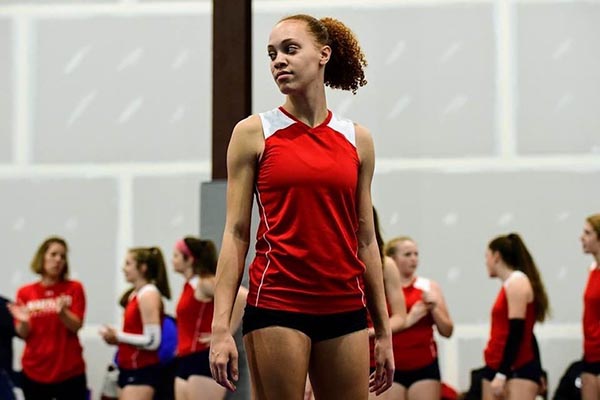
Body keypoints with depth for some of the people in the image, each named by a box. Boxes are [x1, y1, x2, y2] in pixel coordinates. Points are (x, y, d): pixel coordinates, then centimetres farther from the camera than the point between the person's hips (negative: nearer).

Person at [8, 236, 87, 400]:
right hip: (34, 371, 1)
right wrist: (23, 321, -19)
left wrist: (62, 312, -26)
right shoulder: (25, 293, 4)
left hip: (69, 372, -1)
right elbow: (23, 334, 3)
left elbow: (76, 326, -7)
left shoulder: (74, 288, 1)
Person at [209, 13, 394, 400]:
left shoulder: (357, 139, 10)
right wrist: (221, 327, -8)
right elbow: (236, 233, -1)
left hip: (345, 308, 3)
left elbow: (366, 239, 13)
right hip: (276, 305, -3)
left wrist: (384, 331, 12)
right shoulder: (254, 133, 2)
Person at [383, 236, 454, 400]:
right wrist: (407, 320, -17)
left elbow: (447, 331, 9)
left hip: (425, 366, 2)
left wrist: (434, 308, -8)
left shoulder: (429, 287, 9)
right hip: (392, 367, -2)